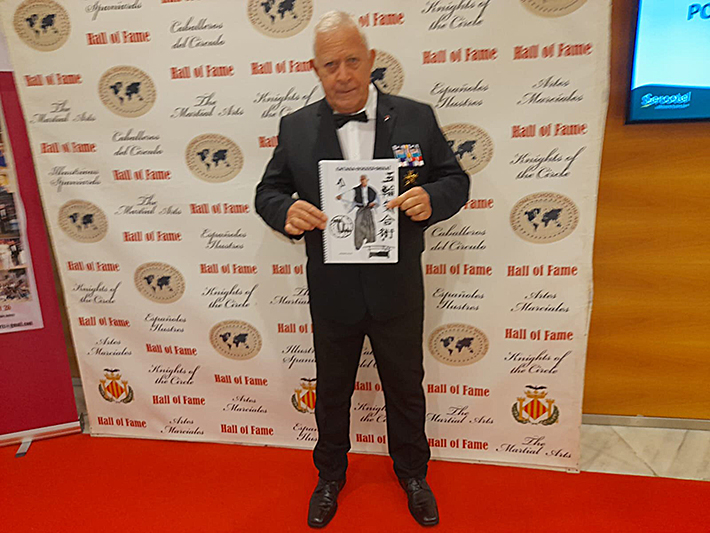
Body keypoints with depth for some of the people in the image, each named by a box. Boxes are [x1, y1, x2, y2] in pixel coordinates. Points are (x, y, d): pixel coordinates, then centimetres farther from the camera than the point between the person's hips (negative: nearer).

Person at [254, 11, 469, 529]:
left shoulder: (417, 117, -4)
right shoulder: (296, 127, -2)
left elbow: (456, 179, 1)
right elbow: (267, 191, 3)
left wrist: (431, 197, -22)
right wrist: (286, 212, -21)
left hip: (398, 290, 0)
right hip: (332, 292, 1)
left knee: (406, 387, 19)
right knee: (331, 390, 20)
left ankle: (413, 472, 47)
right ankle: (331, 475, 47)